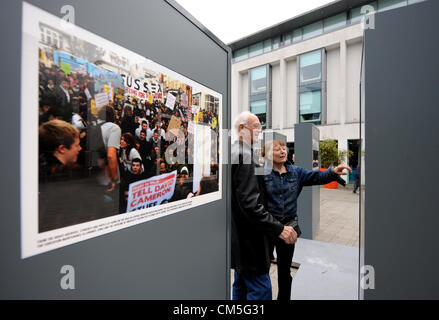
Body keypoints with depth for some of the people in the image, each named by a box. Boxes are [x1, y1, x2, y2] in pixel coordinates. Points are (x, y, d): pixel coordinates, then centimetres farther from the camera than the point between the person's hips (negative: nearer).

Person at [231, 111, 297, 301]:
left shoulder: (234, 152, 12)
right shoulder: (244, 155, -21)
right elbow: (249, 203, -28)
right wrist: (279, 229, -24)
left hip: (239, 236, 11)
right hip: (247, 240, -11)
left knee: (241, 287, 23)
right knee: (261, 290, 3)